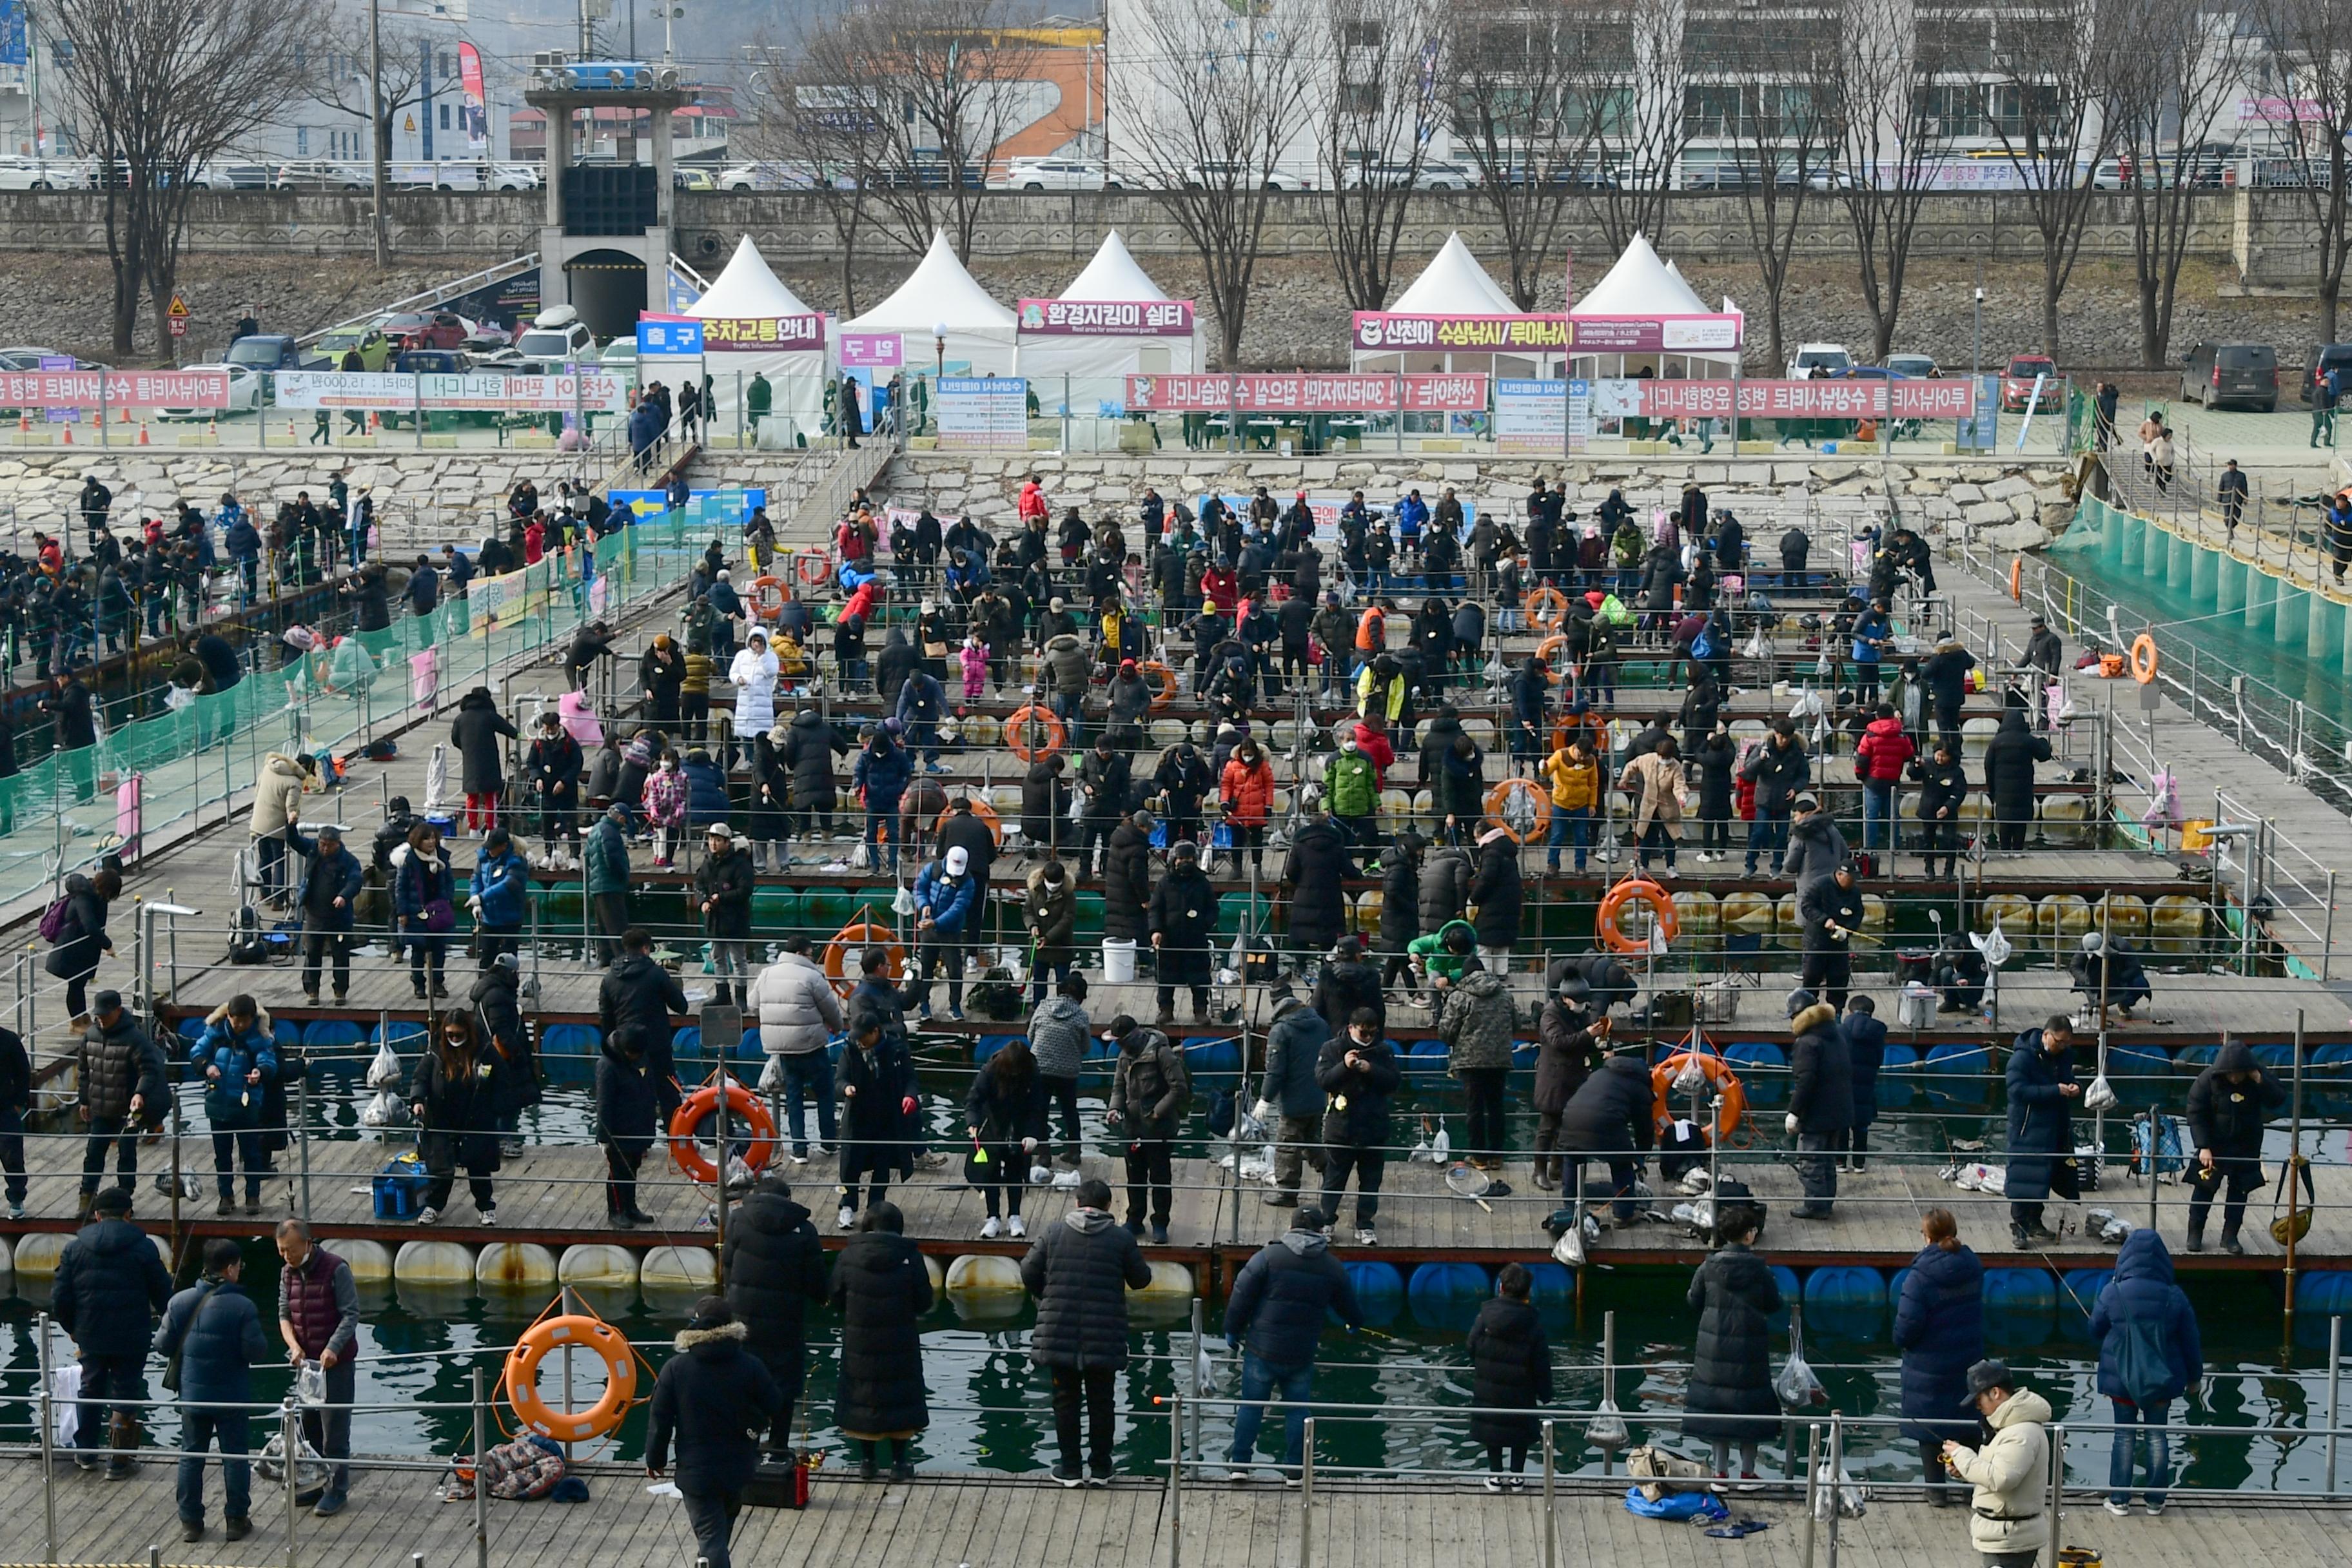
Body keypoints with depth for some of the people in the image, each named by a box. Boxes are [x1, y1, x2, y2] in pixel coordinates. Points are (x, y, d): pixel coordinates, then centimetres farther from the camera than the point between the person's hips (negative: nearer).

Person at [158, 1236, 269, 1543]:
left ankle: (190, 1522, 16)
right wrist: (261, 1342, 4)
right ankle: (236, 1520, 14)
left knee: (191, 1457, 13)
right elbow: (256, 1350, -18)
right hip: (232, 1398, -3)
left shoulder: (180, 1302, -5)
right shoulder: (242, 1307, -17)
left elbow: (163, 1345, 0)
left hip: (192, 1395, 3)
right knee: (235, 1457, 9)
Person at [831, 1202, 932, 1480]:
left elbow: (837, 1300, -1)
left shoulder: (848, 1256, -7)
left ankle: (867, 1460, 19)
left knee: (862, 1395, 13)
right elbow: (924, 1302, -5)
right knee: (899, 1395, 11)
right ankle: (899, 1461, 15)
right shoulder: (909, 1258, -11)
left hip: (859, 1341, 1)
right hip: (899, 1342, -1)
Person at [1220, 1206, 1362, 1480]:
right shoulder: (1332, 1267, 2)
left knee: (1251, 1405, 8)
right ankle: (1294, 1469, 12)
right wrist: (1356, 1322, 41)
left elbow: (1241, 1296, -8)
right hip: (1302, 1354, 2)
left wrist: (1232, 1330, 6)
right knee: (1297, 1410, 11)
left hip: (1262, 1348, -2)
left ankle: (1240, 1464, 9)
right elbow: (1348, 1305, 17)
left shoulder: (1269, 1256, -8)